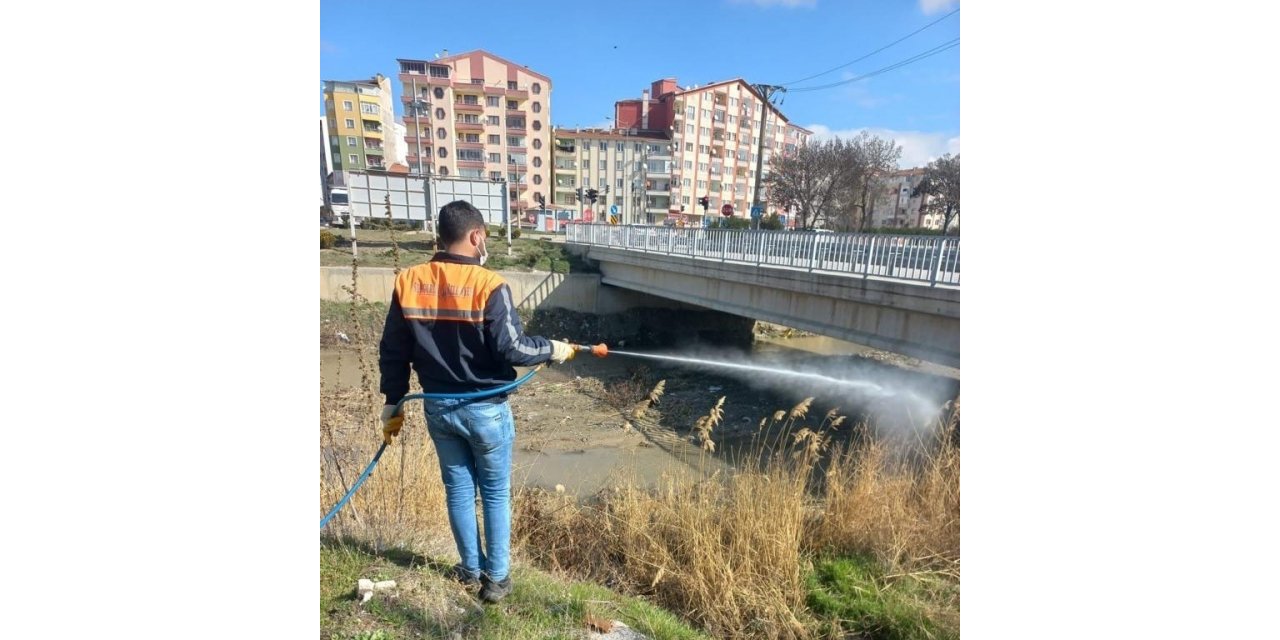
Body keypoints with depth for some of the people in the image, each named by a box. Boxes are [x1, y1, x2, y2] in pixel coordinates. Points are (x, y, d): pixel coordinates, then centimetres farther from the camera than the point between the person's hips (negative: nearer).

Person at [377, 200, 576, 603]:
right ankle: (497, 578, 28)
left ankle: (470, 569, 38)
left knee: (458, 488, 20)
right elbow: (511, 349, -19)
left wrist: (393, 401, 13)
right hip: (485, 409, -4)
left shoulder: (408, 282, -3)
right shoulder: (489, 285, -18)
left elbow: (393, 351, 2)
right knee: (495, 493, 13)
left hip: (438, 407, 5)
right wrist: (552, 349, -2)